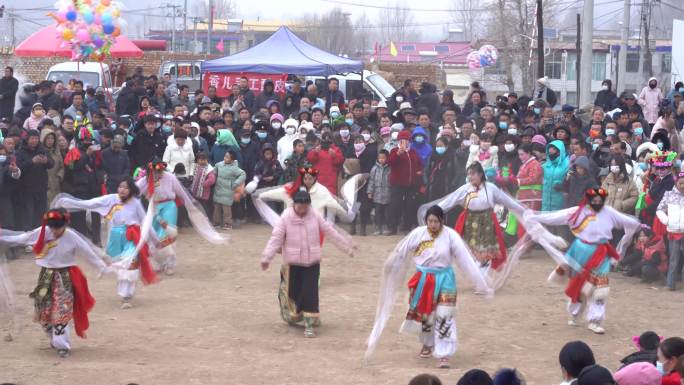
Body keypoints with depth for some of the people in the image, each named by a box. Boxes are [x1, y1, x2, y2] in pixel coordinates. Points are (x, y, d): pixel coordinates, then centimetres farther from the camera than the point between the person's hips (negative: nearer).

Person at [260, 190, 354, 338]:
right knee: (293, 291, 8)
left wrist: (347, 247, 7)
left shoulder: (315, 215, -2)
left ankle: (309, 324, -1)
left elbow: (330, 232, 4)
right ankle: (293, 315, 37)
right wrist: (267, 258, -23)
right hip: (293, 262, -1)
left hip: (312, 261, 1)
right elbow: (276, 238, -14)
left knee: (310, 293, -6)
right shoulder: (286, 217, -10)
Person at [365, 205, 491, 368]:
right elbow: (400, 253, 5)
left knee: (444, 316, -11)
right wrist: (389, 268, 19)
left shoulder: (450, 235, -13)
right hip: (423, 279, 3)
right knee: (424, 314, 16)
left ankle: (444, 354, -9)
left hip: (444, 279, -2)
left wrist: (480, 283, -13)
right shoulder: (418, 233, -9)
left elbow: (465, 259, -12)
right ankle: (427, 344, 42)